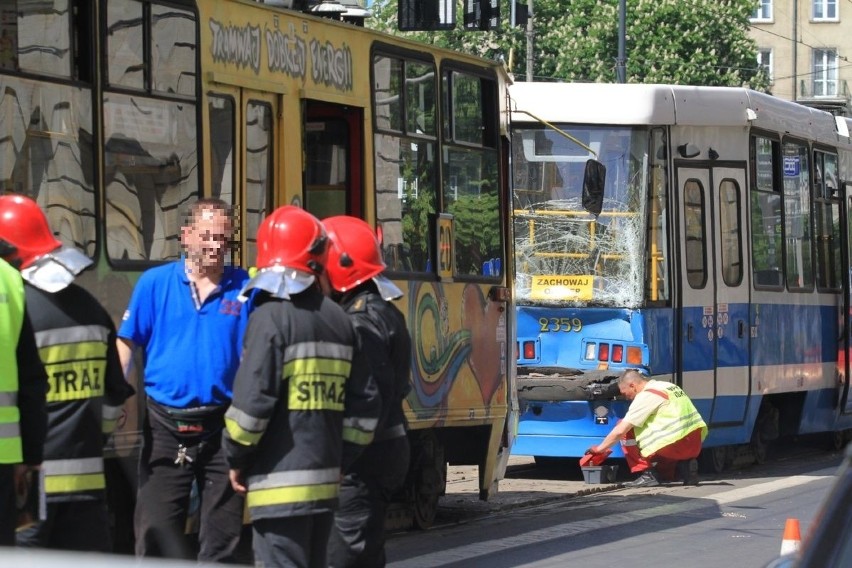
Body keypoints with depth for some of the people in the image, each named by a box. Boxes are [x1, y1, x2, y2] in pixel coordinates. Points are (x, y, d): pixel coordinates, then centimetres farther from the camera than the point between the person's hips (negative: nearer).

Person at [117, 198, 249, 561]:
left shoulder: (245, 288, 3)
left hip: (222, 428, 0)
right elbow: (126, 344, 4)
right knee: (155, 529, 1)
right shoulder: (154, 283, 3)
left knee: (223, 536, 7)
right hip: (165, 427, 0)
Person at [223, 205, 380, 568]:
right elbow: (365, 400, 11)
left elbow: (253, 399, -16)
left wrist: (237, 458, -2)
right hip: (325, 479, 7)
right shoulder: (339, 320, 9)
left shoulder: (272, 317, -11)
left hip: (281, 483, -7)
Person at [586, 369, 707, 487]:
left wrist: (600, 448, 7)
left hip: (676, 444, -9)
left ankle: (648, 474, -2)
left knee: (627, 430, 1)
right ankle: (685, 465, 9)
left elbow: (620, 431, -7)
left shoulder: (646, 396, -7)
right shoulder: (669, 386, 19)